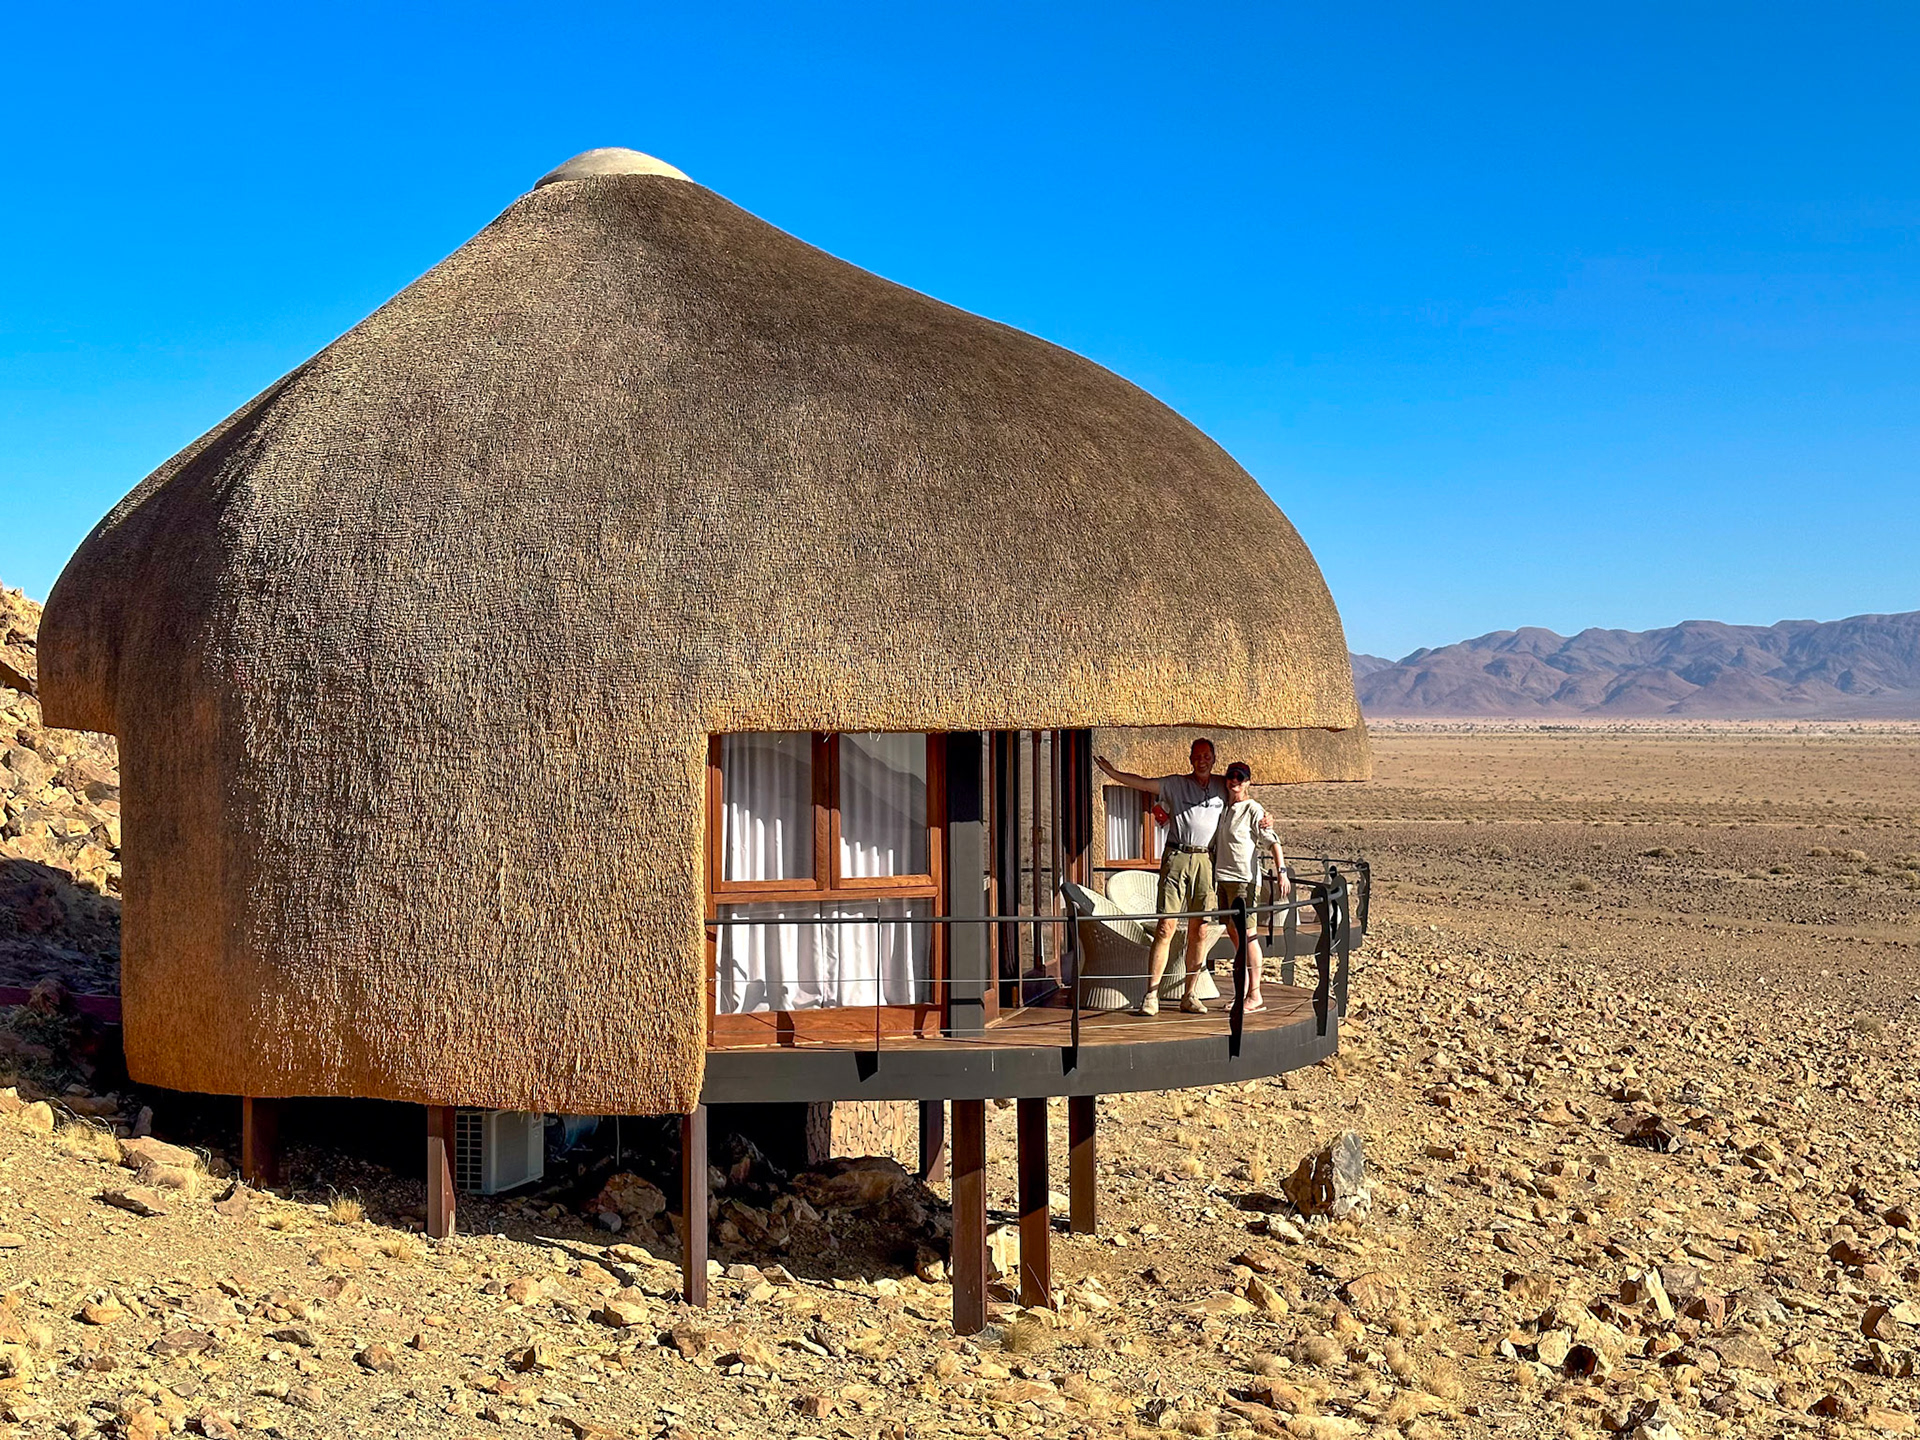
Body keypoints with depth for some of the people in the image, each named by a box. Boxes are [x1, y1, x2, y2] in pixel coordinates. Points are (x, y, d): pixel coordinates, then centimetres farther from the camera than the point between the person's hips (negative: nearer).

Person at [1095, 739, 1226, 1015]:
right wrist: (1111, 771, -3)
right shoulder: (1175, 784, 9)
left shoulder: (1222, 786, 16)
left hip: (1206, 860, 3)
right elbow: (1142, 784, 4)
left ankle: (1189, 996, 11)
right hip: (1177, 857, -2)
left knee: (1198, 930, 3)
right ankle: (1151, 996, -9)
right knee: (1166, 927, -8)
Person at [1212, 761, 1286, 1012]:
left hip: (1244, 879, -7)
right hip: (1223, 878, 7)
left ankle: (1255, 996, -4)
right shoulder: (1223, 808, 14)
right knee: (1235, 935, 10)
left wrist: (1281, 871, -24)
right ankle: (1243, 993, 16)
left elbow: (1272, 842, -12)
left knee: (1248, 935, -7)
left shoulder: (1253, 809, -7)